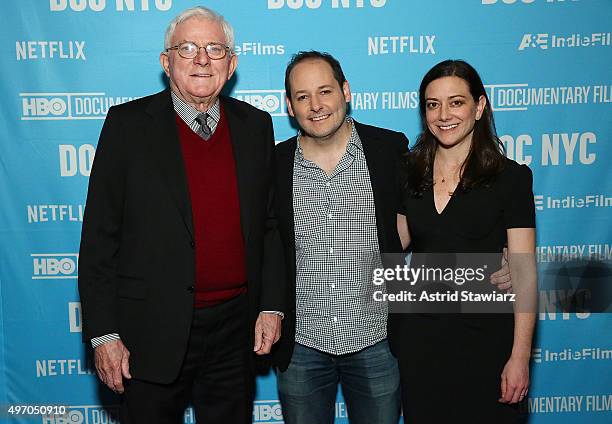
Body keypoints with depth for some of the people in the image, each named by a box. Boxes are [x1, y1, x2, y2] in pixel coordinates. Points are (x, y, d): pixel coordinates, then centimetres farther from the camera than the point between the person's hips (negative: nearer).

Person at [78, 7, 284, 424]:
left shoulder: (255, 125, 4)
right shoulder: (128, 123, -5)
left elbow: (269, 224, 8)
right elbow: (100, 237, -6)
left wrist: (271, 306, 3)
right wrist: (103, 333, -8)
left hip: (236, 326, 3)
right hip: (154, 328, -2)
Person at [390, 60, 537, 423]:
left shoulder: (510, 177, -6)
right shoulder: (410, 173, 4)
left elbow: (524, 273, -9)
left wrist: (520, 356, -13)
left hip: (484, 339, -3)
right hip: (417, 338, 3)